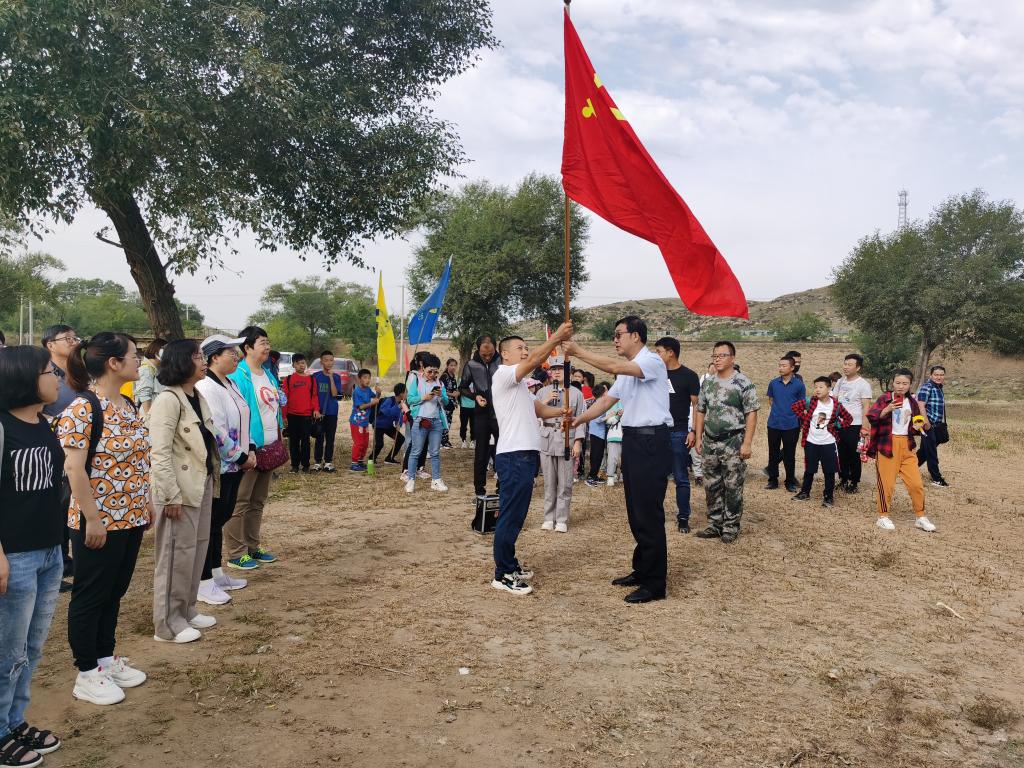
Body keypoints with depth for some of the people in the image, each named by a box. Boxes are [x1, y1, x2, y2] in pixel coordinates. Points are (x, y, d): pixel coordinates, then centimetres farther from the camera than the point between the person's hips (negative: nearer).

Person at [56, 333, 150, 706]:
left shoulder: (128, 405, 8)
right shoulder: (82, 409, -18)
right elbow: (74, 468, -20)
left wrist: (145, 503, 16)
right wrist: (92, 519, -19)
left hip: (130, 518, 8)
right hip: (100, 522, -8)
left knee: (115, 592, 19)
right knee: (91, 596, 7)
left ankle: (106, 658, 34)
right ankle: (87, 674, 20)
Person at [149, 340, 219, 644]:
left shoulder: (197, 397, 11)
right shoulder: (168, 400, -16)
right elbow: (160, 452, -20)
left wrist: (212, 479, 14)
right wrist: (171, 496, -22)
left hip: (202, 484, 9)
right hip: (180, 489, -9)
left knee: (198, 547, 15)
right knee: (177, 553, 1)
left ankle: (186, 610, 30)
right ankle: (167, 623, 13)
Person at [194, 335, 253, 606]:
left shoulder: (230, 385, 12)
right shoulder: (206, 388, -18)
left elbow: (242, 422, 17)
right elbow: (217, 431, -23)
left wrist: (250, 450, 4)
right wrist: (241, 457, -15)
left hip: (234, 465, 9)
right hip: (217, 467, -9)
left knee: (221, 519, 17)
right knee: (210, 522, -1)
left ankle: (217, 574, 28)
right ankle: (204, 584, 9)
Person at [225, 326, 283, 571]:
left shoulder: (268, 373, 12)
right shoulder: (238, 376, -15)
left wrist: (279, 441, 17)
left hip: (270, 446, 9)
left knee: (258, 501, 16)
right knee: (240, 502, -1)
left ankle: (253, 546, 26)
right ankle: (236, 554, 6)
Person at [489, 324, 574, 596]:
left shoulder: (519, 385, 24)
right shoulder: (503, 375, -6)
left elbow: (538, 409, 17)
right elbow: (534, 361, -20)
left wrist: (559, 412, -2)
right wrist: (557, 337, -19)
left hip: (524, 455, 10)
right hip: (513, 456, -10)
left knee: (516, 515, 15)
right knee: (510, 516, -7)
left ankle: (509, 565, 24)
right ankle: (503, 575, -2)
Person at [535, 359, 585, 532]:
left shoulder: (576, 393, 3)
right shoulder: (542, 392, 10)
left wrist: (578, 442, -7)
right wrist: (545, 401, -8)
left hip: (567, 440, -2)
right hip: (547, 439, 2)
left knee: (565, 484, 0)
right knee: (549, 483, 7)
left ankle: (562, 520, 8)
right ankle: (549, 518, 17)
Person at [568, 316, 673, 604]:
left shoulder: (652, 362, -11)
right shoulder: (627, 371, 18)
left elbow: (614, 367, -27)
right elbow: (607, 400, 21)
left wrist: (579, 352, -21)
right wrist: (577, 420, 12)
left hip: (652, 441, -10)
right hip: (632, 440, 10)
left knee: (649, 514, -7)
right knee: (635, 512, 15)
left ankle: (654, 584, 1)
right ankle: (641, 571, 27)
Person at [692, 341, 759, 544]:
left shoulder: (743, 383, -7)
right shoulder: (707, 383, 10)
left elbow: (751, 414, -10)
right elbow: (700, 411, 15)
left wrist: (746, 443, -14)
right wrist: (698, 438, 9)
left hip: (733, 443, -5)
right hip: (710, 442, 5)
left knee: (733, 487, 1)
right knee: (712, 486, 10)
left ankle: (731, 527, 13)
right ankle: (714, 525, 21)